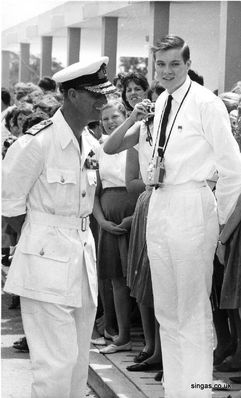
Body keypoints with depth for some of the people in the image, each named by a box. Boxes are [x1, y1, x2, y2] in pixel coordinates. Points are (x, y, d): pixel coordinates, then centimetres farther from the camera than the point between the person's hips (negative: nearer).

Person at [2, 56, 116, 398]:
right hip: (47, 265, -8)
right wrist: (38, 241, -1)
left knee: (79, 361, 11)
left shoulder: (90, 145, 10)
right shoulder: (37, 142, -14)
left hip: (83, 258, 8)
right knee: (57, 362, -9)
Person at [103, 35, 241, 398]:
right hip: (159, 205, 8)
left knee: (194, 312, -4)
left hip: (191, 206, -8)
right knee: (166, 310, 15)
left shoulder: (205, 103, -11)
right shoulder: (160, 105, 12)